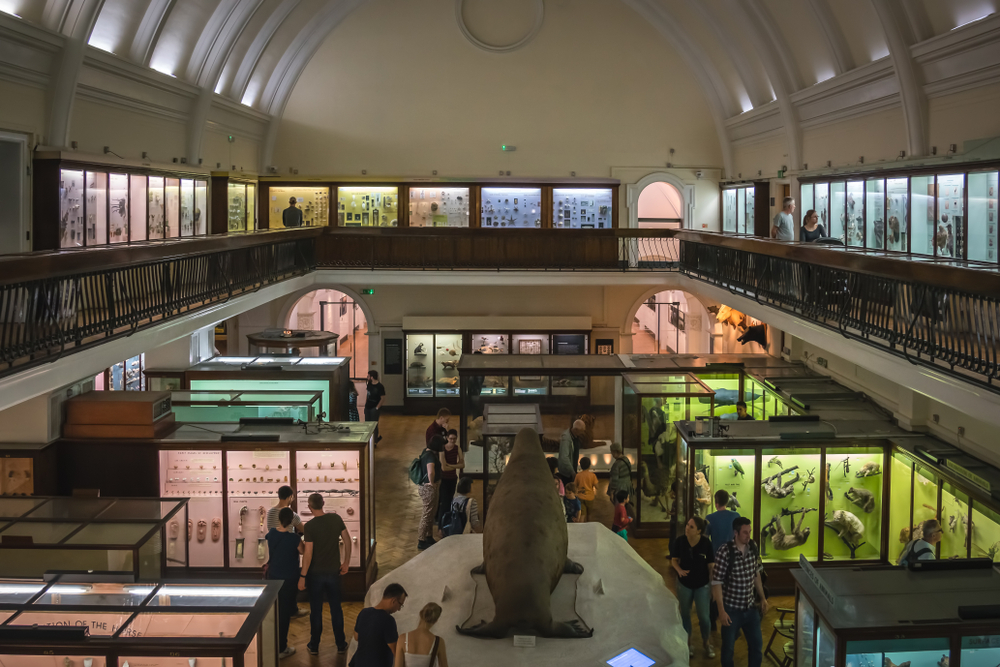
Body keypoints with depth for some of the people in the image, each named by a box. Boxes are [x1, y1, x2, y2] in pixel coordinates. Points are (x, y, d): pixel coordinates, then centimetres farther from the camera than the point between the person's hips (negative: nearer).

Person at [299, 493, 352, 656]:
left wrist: (302, 576, -11)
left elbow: (308, 554, -17)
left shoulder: (310, 526, -16)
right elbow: (347, 540, 0)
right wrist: (346, 563, 11)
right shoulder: (336, 518, -5)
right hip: (333, 571, 3)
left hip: (315, 573, -3)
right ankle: (341, 645, 19)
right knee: (336, 608, 13)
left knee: (316, 609, 9)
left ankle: (314, 646, 19)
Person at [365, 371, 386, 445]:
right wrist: (365, 404, 11)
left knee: (374, 424, -3)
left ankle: (375, 442, 6)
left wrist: (377, 408, -14)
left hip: (374, 408, -8)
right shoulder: (369, 384, 6)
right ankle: (377, 436, 29)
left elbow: (383, 399, -14)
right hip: (368, 407, 8)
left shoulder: (380, 386, -15)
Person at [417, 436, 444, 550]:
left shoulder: (427, 452, 7)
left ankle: (429, 537, 33)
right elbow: (431, 472, -41)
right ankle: (421, 542, 4)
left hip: (425, 487, 10)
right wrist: (432, 483, -24)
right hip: (428, 488, -10)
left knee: (432, 512, 21)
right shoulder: (430, 456, -25)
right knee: (428, 514, -3)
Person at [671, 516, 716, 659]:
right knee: (685, 614, 15)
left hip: (702, 584, -2)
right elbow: (674, 559, -1)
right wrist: (679, 570, -20)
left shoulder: (706, 543, -19)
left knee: (704, 616, 4)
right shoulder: (679, 541, -15)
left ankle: (707, 643, 29)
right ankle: (688, 643, 35)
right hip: (684, 583, 2)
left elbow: (711, 566, -10)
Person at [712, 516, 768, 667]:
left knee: (757, 644, 13)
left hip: (750, 607, 5)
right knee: (728, 647, 10)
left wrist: (763, 598, 12)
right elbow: (717, 583, -19)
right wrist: (721, 610, -20)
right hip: (731, 609, -5)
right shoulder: (724, 552, -22)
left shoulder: (753, 548, -4)